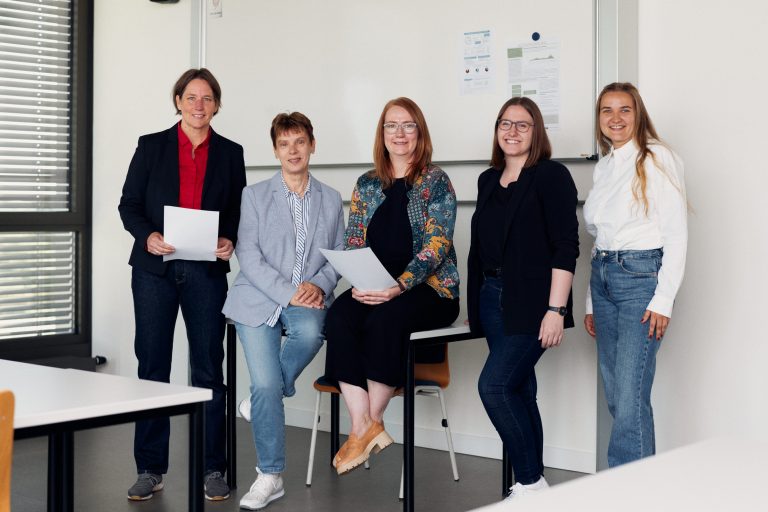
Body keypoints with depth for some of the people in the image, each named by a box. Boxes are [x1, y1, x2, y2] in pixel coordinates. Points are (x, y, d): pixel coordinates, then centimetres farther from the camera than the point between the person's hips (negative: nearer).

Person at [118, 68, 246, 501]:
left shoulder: (230, 153, 8)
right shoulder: (151, 146, 6)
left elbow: (239, 212, 9)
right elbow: (128, 204, 3)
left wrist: (230, 241, -11)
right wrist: (148, 236, -15)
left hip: (207, 271, 0)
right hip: (154, 270, 0)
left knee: (209, 368, 3)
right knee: (152, 367, 3)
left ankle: (213, 469, 11)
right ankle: (150, 469, 12)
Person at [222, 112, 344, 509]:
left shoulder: (331, 200, 12)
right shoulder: (255, 195, 4)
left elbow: (338, 256, 12)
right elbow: (248, 257, -4)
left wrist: (318, 286, -9)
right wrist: (289, 293, -15)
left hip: (308, 301, 1)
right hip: (258, 300, -1)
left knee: (310, 331, -35)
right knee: (266, 385, -15)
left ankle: (262, 397, -7)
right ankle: (270, 477, 1)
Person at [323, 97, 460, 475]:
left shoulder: (436, 182, 1)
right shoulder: (367, 185, 16)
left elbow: (435, 246, -9)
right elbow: (352, 242, 12)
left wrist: (399, 286, -22)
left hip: (429, 288, -4)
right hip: (372, 288, 4)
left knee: (384, 317, -35)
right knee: (339, 315, -28)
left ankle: (371, 423, -19)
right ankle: (362, 425, -30)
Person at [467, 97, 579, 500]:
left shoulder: (551, 176, -5)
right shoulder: (488, 181, 15)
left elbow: (565, 247, -12)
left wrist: (556, 310, -19)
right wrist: (474, 304, 17)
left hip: (532, 303, -7)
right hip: (493, 300, 7)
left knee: (494, 385, -15)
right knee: (519, 390, 9)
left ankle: (530, 482, -3)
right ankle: (531, 486, 17)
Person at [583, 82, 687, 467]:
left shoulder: (657, 159, -5)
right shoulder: (604, 166, 16)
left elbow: (676, 234, -10)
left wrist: (663, 300, -16)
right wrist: (591, 302, 17)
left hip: (641, 275, -8)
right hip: (603, 276, 8)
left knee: (630, 396, -12)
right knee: (614, 396, 8)